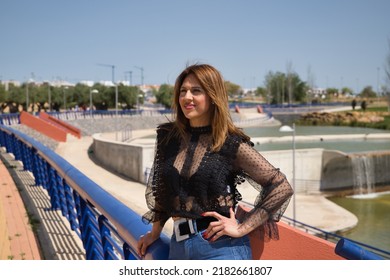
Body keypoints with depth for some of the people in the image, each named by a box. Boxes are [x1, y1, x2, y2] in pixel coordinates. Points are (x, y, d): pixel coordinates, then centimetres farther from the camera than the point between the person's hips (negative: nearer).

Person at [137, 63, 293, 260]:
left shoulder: (231, 143, -8)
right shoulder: (166, 136, 4)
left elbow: (281, 187, -6)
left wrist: (242, 228, -8)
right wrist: (155, 231, 19)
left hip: (221, 247, -4)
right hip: (179, 245, 5)